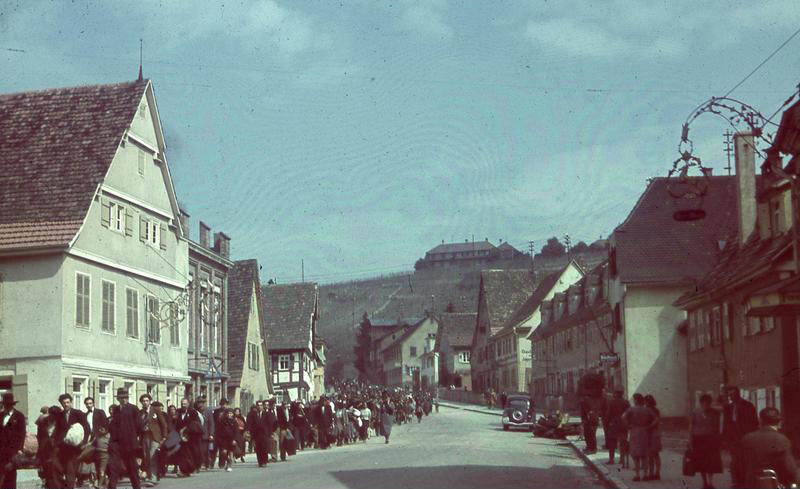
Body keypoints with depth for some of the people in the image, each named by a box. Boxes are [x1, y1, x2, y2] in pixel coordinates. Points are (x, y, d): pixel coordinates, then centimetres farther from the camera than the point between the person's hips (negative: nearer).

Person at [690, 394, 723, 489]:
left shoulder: (715, 413, 4)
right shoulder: (695, 413, 2)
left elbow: (717, 427, 8)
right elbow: (691, 427, 3)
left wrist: (719, 441, 4)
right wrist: (690, 441, -2)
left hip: (711, 440, 0)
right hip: (699, 439, 0)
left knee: (711, 462, -8)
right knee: (701, 462, 5)